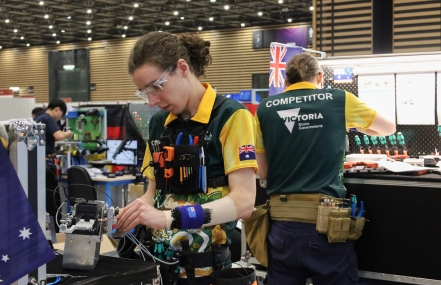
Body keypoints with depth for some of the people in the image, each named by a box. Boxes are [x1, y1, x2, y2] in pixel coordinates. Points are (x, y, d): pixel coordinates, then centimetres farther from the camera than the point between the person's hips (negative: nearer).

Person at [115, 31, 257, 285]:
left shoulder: (230, 116, -12)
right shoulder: (159, 123, 8)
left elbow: (244, 200, -20)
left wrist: (169, 218, -29)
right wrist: (129, 215, -8)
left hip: (212, 263, -6)